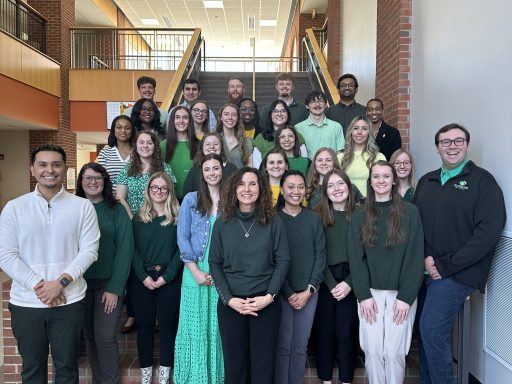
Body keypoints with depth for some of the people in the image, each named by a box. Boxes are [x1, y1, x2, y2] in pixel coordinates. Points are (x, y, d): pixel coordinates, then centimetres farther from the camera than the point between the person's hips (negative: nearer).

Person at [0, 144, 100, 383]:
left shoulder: (82, 206, -2)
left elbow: (89, 251, -5)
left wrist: (60, 282, -15)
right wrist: (38, 285, -13)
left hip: (69, 302, -1)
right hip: (25, 303, 1)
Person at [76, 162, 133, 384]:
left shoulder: (116, 210, -3)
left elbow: (125, 249, -7)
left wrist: (115, 288, -12)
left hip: (108, 283, -2)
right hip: (80, 283, 3)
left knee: (105, 337, -3)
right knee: (89, 335, 12)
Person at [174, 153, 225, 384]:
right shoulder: (191, 199, 4)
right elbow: (182, 237, 0)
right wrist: (196, 270, -8)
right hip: (195, 272, 0)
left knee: (219, 327, 8)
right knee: (195, 327, 7)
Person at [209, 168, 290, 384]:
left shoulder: (273, 222, 0)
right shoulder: (223, 223, 2)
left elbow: (283, 261, -2)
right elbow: (214, 263, 0)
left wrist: (269, 296, -12)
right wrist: (229, 299, -10)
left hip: (266, 303, -1)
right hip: (230, 304, 1)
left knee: (264, 363, 9)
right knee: (234, 362, 12)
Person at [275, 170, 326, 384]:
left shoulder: (313, 219, 4)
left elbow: (320, 256, 2)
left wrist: (308, 290, -6)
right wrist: (289, 294, -9)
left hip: (309, 292, 3)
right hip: (281, 293, -2)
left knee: (300, 347, 11)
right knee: (282, 346, 3)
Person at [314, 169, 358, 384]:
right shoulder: (319, 215, 0)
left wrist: (349, 283, -11)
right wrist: (331, 284, -10)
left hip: (350, 281, 0)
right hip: (324, 281, 0)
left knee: (347, 332, 6)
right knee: (324, 331, 8)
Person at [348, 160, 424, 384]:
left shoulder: (410, 212, -1)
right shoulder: (360, 215, 4)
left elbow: (415, 257, -4)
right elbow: (355, 258, 1)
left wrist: (406, 296, -10)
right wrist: (364, 295, -7)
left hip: (400, 293, -1)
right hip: (370, 293, 2)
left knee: (394, 352, 1)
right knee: (373, 351, 3)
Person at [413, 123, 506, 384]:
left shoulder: (482, 180, -4)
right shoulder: (426, 181, 12)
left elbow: (490, 230, -13)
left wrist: (446, 266, -14)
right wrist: (426, 258, -6)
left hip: (459, 272, -5)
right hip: (427, 270, 5)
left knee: (432, 329, -11)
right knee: (428, 330, 9)